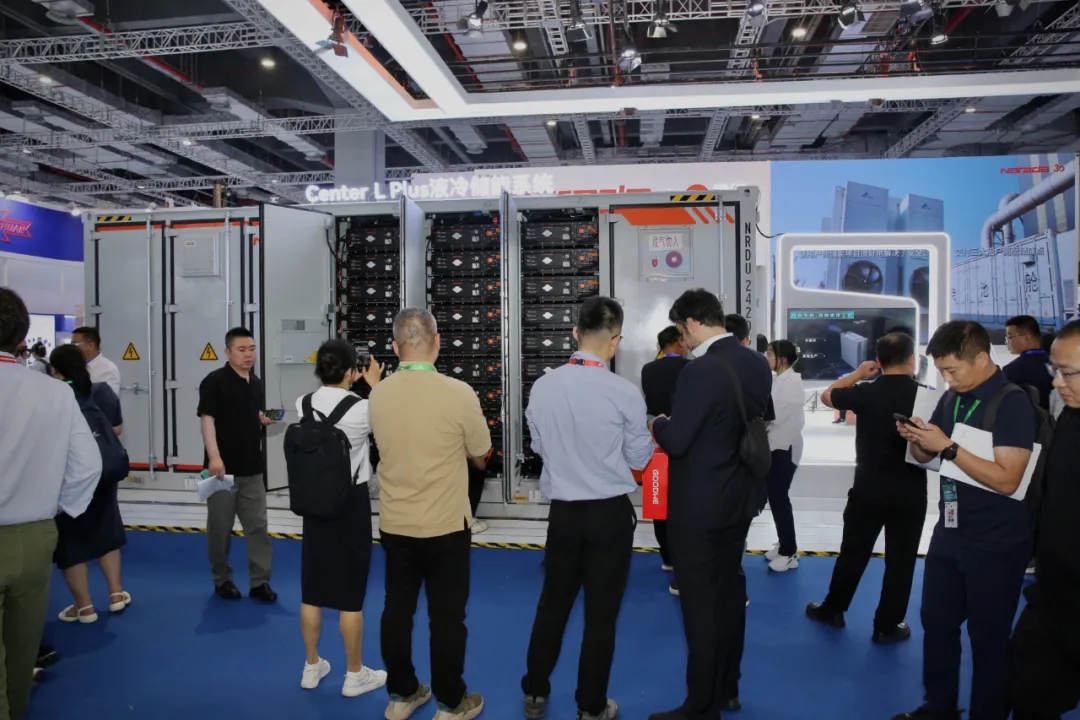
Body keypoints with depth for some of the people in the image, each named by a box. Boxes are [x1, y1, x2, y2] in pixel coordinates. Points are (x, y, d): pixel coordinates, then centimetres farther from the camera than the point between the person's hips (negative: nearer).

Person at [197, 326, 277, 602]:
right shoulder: (214, 381, -11)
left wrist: (264, 419, 1)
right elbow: (207, 419, -19)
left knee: (257, 525, 6)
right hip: (223, 467, -6)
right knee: (220, 528, 8)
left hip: (252, 468, 6)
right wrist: (214, 457, -29)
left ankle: (260, 581, 13)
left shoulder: (256, 383, 10)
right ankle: (222, 580, 23)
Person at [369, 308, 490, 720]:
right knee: (447, 616, 9)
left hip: (394, 524, 4)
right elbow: (481, 457, -4)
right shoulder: (458, 393, -18)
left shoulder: (377, 395, -5)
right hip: (445, 525, -4)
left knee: (397, 610, 16)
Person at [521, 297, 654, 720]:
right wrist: (649, 434, 16)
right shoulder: (624, 393, -15)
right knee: (601, 614, 11)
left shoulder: (542, 387, -6)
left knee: (552, 604, 19)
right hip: (610, 513, -3)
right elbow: (640, 458, -4)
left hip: (562, 511, 3)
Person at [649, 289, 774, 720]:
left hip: (699, 506, -9)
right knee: (730, 591, 19)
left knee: (699, 603, 3)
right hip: (740, 497, 9)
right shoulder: (757, 363, 2)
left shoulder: (701, 371, -24)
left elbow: (675, 442, -23)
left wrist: (659, 424, -3)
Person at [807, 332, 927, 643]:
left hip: (869, 488, 0)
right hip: (910, 491, 0)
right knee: (900, 559, 10)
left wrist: (857, 373, 13)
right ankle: (887, 625, 18)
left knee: (853, 551, 13)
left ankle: (832, 610, 27)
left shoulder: (865, 393, -8)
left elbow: (827, 396, 10)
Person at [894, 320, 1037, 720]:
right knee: (936, 623, 15)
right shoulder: (951, 399, 5)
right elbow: (925, 457, 14)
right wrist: (915, 439, -8)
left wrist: (947, 446, -26)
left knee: (988, 637, 7)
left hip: (996, 544, -7)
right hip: (949, 532, 7)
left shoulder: (1013, 403, -16)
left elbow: (1007, 479, -25)